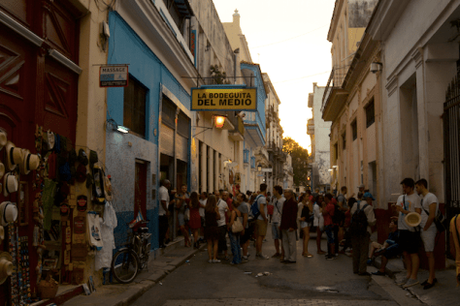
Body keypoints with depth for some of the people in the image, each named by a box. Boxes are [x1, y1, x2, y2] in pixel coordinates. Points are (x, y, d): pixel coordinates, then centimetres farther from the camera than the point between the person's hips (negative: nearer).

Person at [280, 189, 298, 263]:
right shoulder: (285, 202, 15)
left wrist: (292, 226, -20)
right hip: (284, 226, 9)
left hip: (290, 226, -9)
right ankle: (287, 257, 20)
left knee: (292, 242, -1)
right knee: (285, 242, 12)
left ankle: (292, 258, 5)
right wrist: (281, 225, 15)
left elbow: (294, 215, -16)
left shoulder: (293, 203, -12)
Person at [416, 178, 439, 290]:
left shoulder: (431, 197, -13)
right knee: (428, 254, 11)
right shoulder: (423, 198, 16)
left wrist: (425, 228, -14)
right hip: (423, 230, 9)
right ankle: (432, 277, 18)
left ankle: (431, 279, 1)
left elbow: (432, 216, -20)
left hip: (429, 230, -9)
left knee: (429, 253, -5)